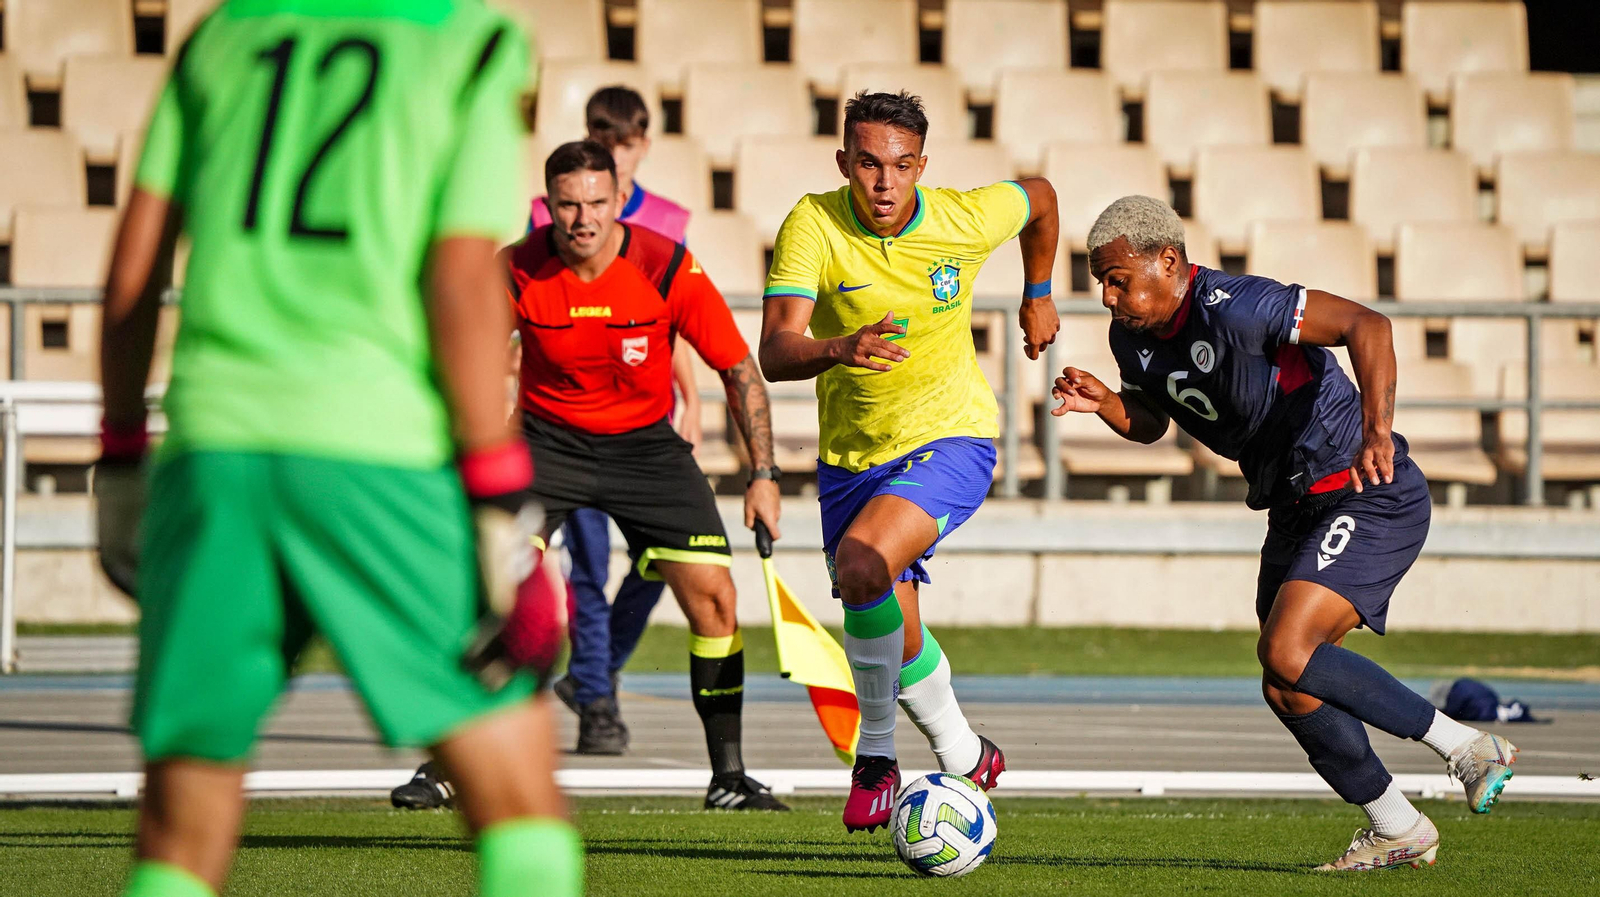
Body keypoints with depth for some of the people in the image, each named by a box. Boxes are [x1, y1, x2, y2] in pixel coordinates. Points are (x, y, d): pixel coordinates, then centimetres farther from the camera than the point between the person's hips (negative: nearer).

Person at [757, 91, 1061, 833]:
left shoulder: (967, 220, -14)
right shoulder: (813, 227, -17)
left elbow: (1038, 196, 10)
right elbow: (775, 352, -27)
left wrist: (1038, 294, 20)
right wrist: (840, 349, -47)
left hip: (950, 437, -3)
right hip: (852, 454, 3)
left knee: (862, 566, -28)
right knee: (896, 637, 7)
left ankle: (876, 754, -8)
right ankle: (964, 756, 37)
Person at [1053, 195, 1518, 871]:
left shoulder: (1233, 308, -25)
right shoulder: (1133, 337, 2)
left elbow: (1365, 325, -32)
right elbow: (1150, 424, 19)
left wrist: (1377, 428, -44)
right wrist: (1104, 403, -4)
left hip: (1370, 497, -9)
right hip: (1296, 511, 10)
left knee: (1285, 654, -23)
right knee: (1288, 693, 7)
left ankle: (1466, 745, -11)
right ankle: (1396, 830, 23)